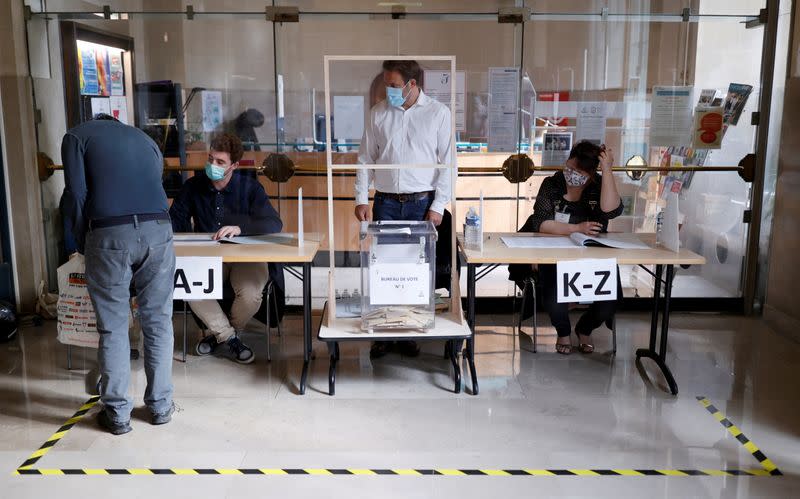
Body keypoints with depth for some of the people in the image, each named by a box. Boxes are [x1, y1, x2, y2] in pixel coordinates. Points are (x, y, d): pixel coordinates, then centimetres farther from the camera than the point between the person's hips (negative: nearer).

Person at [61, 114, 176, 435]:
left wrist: (82, 243, 16)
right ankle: (160, 406, 21)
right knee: (158, 322, 12)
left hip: (109, 235, -3)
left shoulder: (77, 136, 18)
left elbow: (76, 195, 5)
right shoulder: (145, 138, 29)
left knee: (113, 328, 8)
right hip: (157, 230, 3)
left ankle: (118, 414, 16)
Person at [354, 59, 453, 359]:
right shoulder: (379, 113, 7)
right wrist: (361, 198, 2)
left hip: (422, 202, -2)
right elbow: (366, 159, 10)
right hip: (385, 202, 2)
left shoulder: (438, 113, 0)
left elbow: (448, 163, 0)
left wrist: (438, 207, -5)